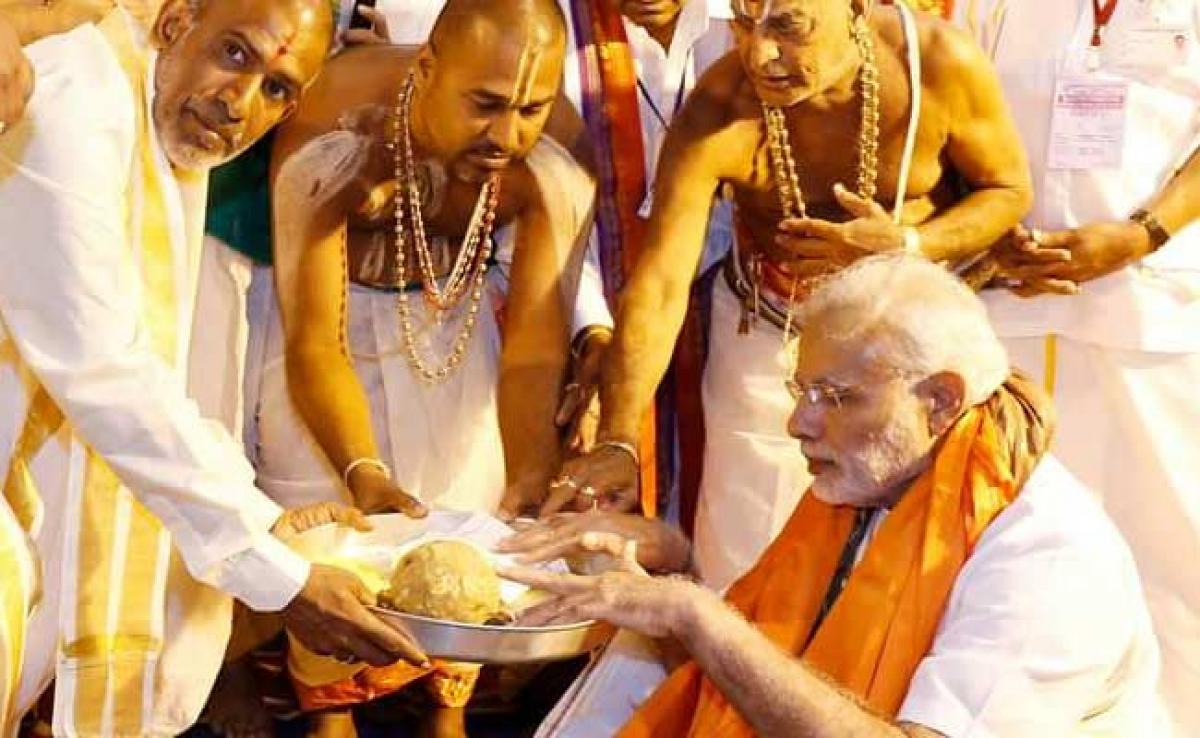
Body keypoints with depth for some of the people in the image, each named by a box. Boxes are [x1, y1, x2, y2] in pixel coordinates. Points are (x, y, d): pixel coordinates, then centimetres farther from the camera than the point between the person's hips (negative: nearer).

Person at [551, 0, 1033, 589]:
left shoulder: (942, 64, -23)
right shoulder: (715, 120, -26)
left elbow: (1009, 189, -7)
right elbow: (659, 286, -31)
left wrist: (907, 246, -26)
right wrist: (616, 440, -43)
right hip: (766, 334, -1)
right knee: (748, 572, 2)